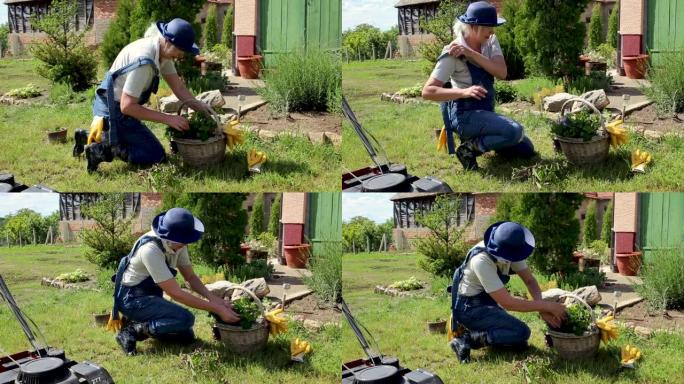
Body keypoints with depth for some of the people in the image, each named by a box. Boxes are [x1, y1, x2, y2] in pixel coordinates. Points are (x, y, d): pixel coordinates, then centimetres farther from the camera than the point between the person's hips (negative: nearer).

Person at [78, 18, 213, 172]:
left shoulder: (163, 50, -2)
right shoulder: (144, 61, -31)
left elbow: (179, 88, 5)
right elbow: (127, 106, -30)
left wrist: (198, 105, -13)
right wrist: (168, 119, -28)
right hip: (114, 111, -10)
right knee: (156, 155, -11)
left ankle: (87, 138, 23)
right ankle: (102, 150, -10)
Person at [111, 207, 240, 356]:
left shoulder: (177, 245, -6)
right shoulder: (151, 250, -31)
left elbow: (190, 277, 5)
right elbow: (175, 293, -29)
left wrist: (213, 298, -14)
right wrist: (216, 309, -28)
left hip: (151, 296, 9)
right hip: (132, 299, -9)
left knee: (186, 336, 5)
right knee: (185, 319, -25)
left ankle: (141, 323, 15)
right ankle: (133, 331, -13)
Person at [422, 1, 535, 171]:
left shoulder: (490, 42, 0)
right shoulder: (452, 53, -19)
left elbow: (502, 72, -17)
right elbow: (428, 91, -24)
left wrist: (470, 53, -27)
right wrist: (464, 92, -38)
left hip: (486, 112, 8)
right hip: (466, 115, -8)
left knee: (527, 150, 12)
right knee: (515, 132, -29)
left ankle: (477, 141, 21)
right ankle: (470, 147, -10)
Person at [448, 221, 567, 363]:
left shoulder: (510, 250, -11)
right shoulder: (481, 261, -34)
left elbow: (530, 280, -2)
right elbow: (507, 303, -32)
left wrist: (542, 309, -21)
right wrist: (547, 306, -28)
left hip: (487, 303, 8)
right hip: (470, 308, -8)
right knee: (521, 333, -19)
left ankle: (472, 330, 14)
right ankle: (468, 339, -12)